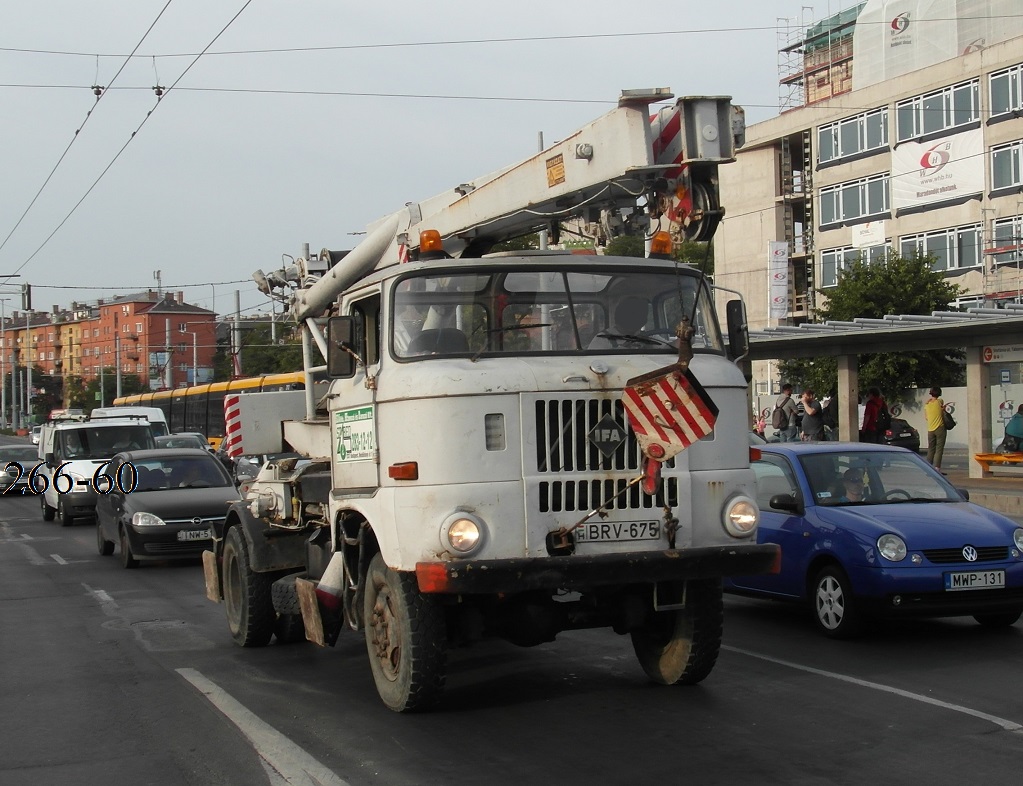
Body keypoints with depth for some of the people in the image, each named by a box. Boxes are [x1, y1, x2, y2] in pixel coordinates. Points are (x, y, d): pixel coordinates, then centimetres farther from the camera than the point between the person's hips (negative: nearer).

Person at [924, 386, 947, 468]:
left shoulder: (926, 404, 4)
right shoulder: (939, 402, -6)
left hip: (930, 430, 4)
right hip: (940, 428, -4)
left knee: (930, 450, 11)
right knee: (939, 449, -5)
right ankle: (937, 468, -12)